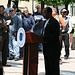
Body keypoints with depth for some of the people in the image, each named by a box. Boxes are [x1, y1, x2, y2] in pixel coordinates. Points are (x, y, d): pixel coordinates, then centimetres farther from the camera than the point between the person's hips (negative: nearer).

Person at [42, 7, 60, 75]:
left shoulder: (54, 22, -13)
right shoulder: (46, 22, 17)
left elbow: (56, 35, -20)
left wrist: (46, 39, -21)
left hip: (53, 48, -10)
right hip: (47, 48, 10)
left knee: (53, 66, -5)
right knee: (47, 65, 13)